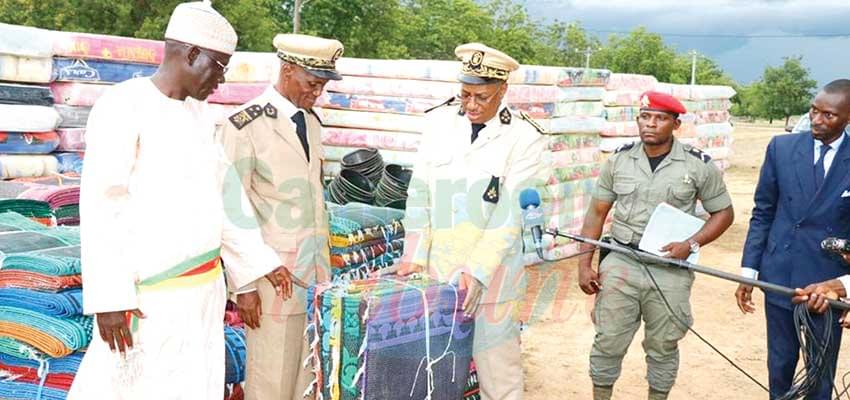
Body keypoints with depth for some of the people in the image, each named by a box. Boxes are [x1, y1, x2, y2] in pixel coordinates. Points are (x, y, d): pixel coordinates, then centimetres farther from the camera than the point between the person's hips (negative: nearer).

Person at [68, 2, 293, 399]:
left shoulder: (199, 114, 9)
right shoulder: (123, 106, -15)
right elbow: (100, 207, -18)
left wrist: (261, 261, 14)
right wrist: (109, 299, -20)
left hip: (201, 288, 8)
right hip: (150, 294, -7)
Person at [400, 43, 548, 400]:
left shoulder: (524, 138, -5)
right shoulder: (439, 121, 5)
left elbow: (511, 212, -11)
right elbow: (419, 194, 3)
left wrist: (477, 271, -19)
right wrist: (415, 255, -4)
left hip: (489, 273, -3)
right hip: (436, 269, 3)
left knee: (497, 366, 3)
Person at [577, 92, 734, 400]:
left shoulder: (699, 165, -4)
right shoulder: (619, 160, 2)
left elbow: (723, 213, 3)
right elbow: (596, 214, 6)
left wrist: (691, 244, -12)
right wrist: (584, 263, 0)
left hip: (670, 272, -1)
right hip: (620, 264, 1)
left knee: (663, 347, 11)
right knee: (608, 342, 6)